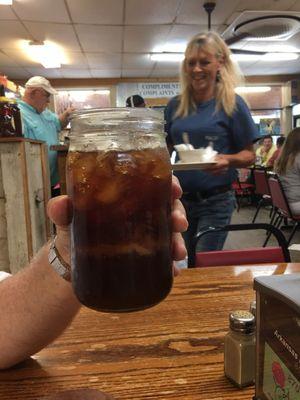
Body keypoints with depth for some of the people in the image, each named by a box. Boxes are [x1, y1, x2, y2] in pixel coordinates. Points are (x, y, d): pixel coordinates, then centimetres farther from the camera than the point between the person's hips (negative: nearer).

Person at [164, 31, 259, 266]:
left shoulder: (232, 104, -5)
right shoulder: (175, 105, 5)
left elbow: (249, 155, -4)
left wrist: (228, 160, -24)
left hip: (216, 201, -4)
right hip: (179, 198, 4)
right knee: (185, 264, 14)